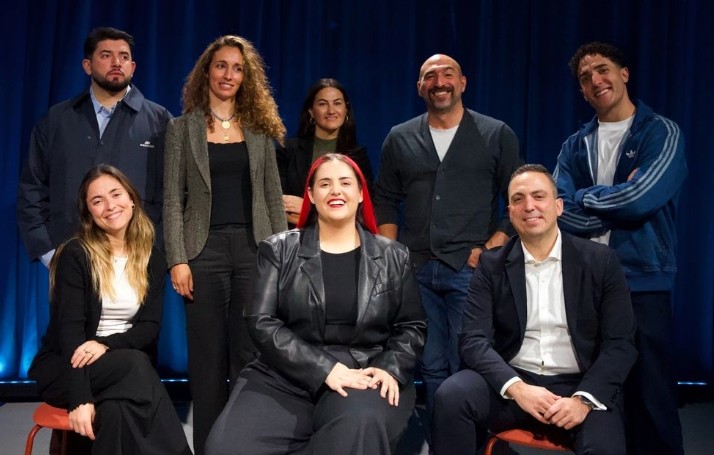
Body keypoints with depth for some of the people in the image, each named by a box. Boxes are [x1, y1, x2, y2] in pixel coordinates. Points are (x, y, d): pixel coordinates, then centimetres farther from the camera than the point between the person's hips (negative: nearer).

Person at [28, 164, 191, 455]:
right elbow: (69, 326, -15)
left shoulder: (152, 258, 6)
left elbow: (151, 326, 0)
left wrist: (107, 344, -22)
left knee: (117, 409, -35)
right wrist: (80, 399, -28)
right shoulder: (75, 255, -7)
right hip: (64, 367, -2)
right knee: (134, 364, -34)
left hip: (123, 366, 3)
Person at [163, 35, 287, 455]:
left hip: (255, 247, 1)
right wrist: (177, 259, -9)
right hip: (205, 248, -1)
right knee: (208, 355, 4)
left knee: (250, 352, 1)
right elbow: (173, 198, 0)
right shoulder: (184, 127, 5)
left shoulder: (259, 129, 11)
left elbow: (273, 196, 11)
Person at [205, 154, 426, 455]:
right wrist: (324, 369, -13)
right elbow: (262, 322, 0)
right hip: (287, 376, 1)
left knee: (358, 430, -38)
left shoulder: (393, 257, 13)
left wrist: (391, 368, -9)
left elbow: (411, 326, 13)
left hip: (366, 376, -1)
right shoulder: (278, 251, 9)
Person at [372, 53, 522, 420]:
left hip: (471, 269, -3)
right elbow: (386, 201, 14)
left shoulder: (497, 135, 4)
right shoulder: (399, 139, 11)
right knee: (432, 368, 10)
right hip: (416, 269, 3)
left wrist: (493, 248, -7)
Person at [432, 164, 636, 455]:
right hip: (511, 383, 2)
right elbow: (473, 339, -4)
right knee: (451, 395, -26)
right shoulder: (492, 265, 4)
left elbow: (620, 342, -2)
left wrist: (584, 399, -18)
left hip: (579, 386, -1)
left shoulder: (600, 261, 2)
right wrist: (517, 388, -22)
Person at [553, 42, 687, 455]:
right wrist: (620, 202, -11)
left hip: (644, 282, -4)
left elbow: (641, 198, -17)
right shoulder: (576, 146, 10)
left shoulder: (662, 133, -2)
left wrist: (584, 196, -3)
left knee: (651, 396, 2)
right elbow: (565, 215, -3)